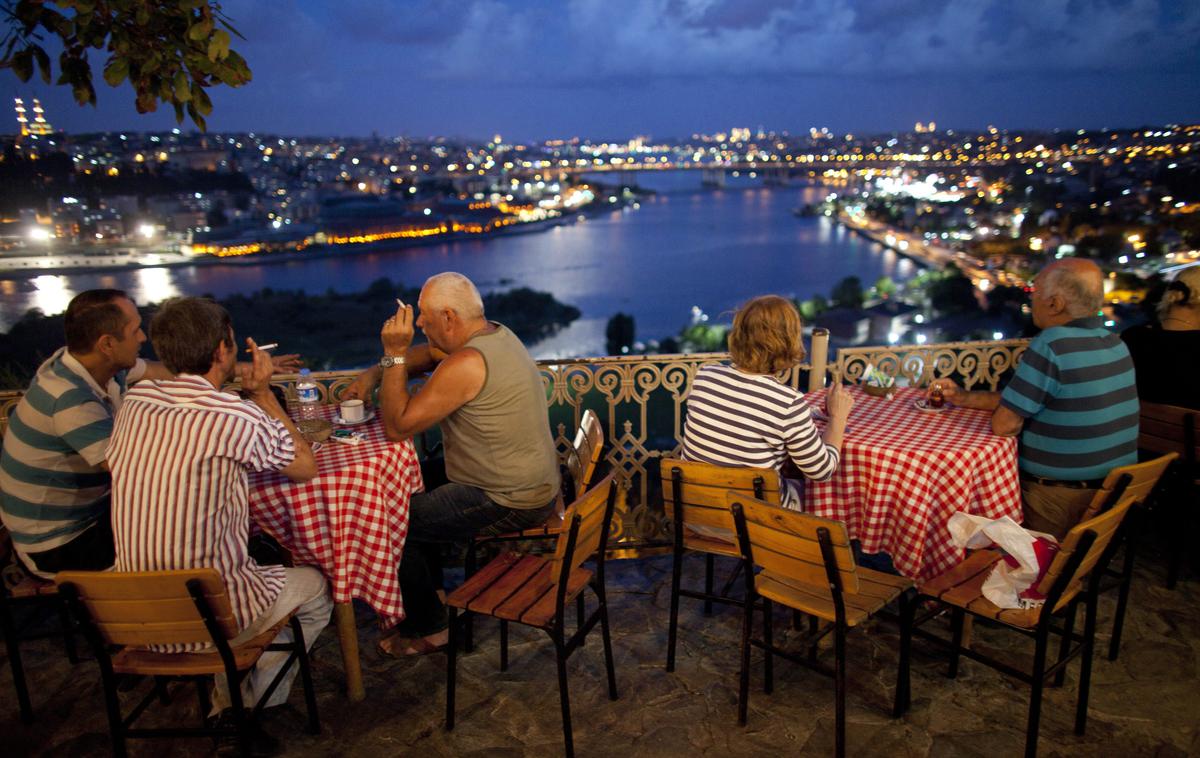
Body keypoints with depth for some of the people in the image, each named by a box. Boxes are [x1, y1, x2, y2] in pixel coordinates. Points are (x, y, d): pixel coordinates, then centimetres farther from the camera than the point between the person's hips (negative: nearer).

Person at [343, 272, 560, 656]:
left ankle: (428, 628, 17)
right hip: (532, 485, 10)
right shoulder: (496, 334, 4)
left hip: (508, 504, -10)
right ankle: (432, 594, 36)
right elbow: (429, 352, 19)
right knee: (413, 492, 24)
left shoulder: (466, 364, -27)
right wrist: (373, 374, 8)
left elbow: (398, 426, -21)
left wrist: (395, 354, -16)